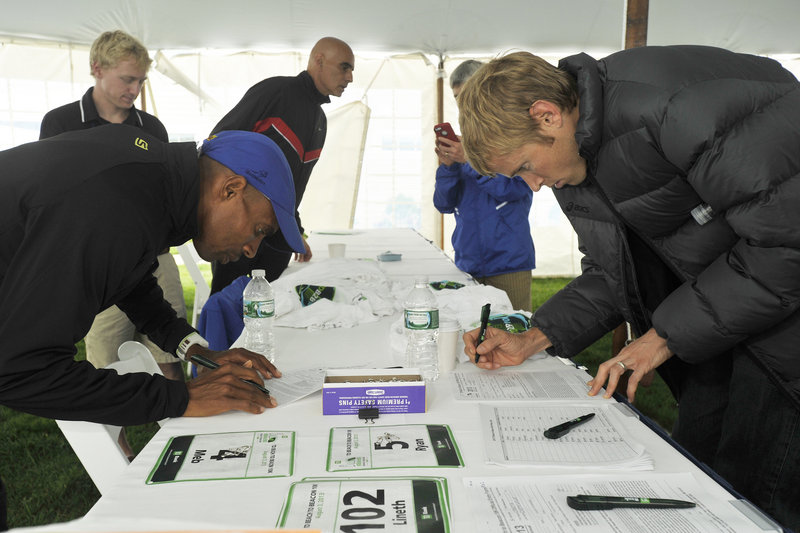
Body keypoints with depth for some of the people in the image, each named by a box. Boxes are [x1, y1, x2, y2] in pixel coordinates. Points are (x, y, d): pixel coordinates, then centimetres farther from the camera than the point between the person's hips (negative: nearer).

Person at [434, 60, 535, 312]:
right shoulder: (461, 143, 13)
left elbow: (517, 188, -13)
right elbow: (444, 204, 8)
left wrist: (470, 159, -18)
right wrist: (447, 166, -9)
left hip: (508, 263, -4)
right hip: (467, 263, 4)